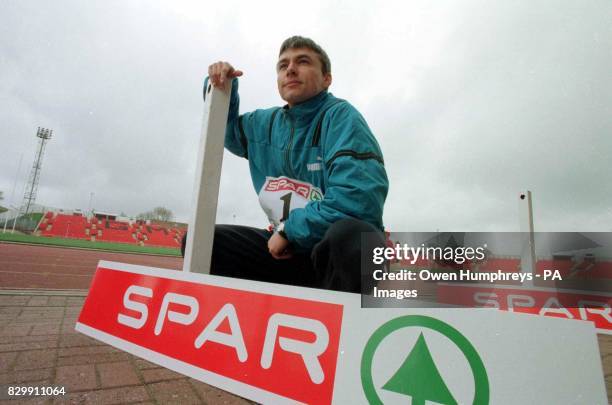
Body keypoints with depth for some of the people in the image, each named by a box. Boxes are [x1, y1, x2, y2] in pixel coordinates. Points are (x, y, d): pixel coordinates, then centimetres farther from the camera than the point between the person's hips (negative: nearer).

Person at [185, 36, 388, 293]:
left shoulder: (340, 116, -13)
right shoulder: (266, 124, 7)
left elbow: (359, 198, -26)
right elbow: (226, 128, 27)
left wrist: (288, 229, -15)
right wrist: (221, 87, 6)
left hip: (344, 252, -5)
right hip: (286, 249, 6)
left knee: (348, 234, -39)